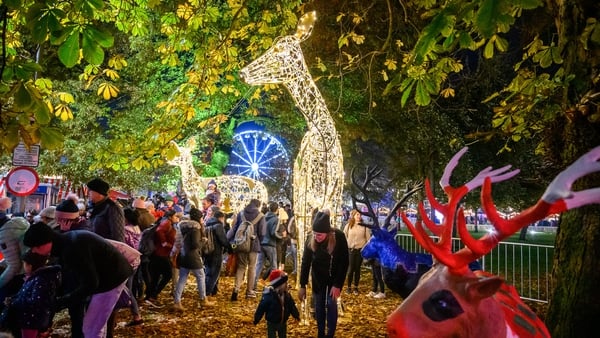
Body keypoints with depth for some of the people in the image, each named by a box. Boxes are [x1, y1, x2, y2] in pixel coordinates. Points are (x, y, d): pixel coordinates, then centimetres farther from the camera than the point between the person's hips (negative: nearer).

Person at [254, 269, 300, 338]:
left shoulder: (287, 295, -7)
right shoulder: (268, 296, -26)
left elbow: (292, 306, 7)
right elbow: (261, 308, -19)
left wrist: (296, 315, 13)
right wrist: (256, 319, -12)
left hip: (283, 323, 5)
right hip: (272, 323, -5)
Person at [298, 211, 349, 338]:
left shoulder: (339, 237, -27)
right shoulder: (311, 239, -21)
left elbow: (344, 263, -19)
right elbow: (305, 262, -11)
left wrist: (337, 285, -20)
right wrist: (302, 285, -11)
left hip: (334, 277, -2)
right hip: (318, 277, 2)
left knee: (331, 304, -1)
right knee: (319, 306, 9)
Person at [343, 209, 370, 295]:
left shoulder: (364, 226, 1)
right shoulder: (348, 226, 0)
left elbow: (368, 238, 3)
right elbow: (344, 237, 5)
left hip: (360, 250, 1)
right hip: (351, 249, -1)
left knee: (357, 269, 7)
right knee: (351, 269, 0)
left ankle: (356, 287, 18)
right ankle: (349, 287, 14)